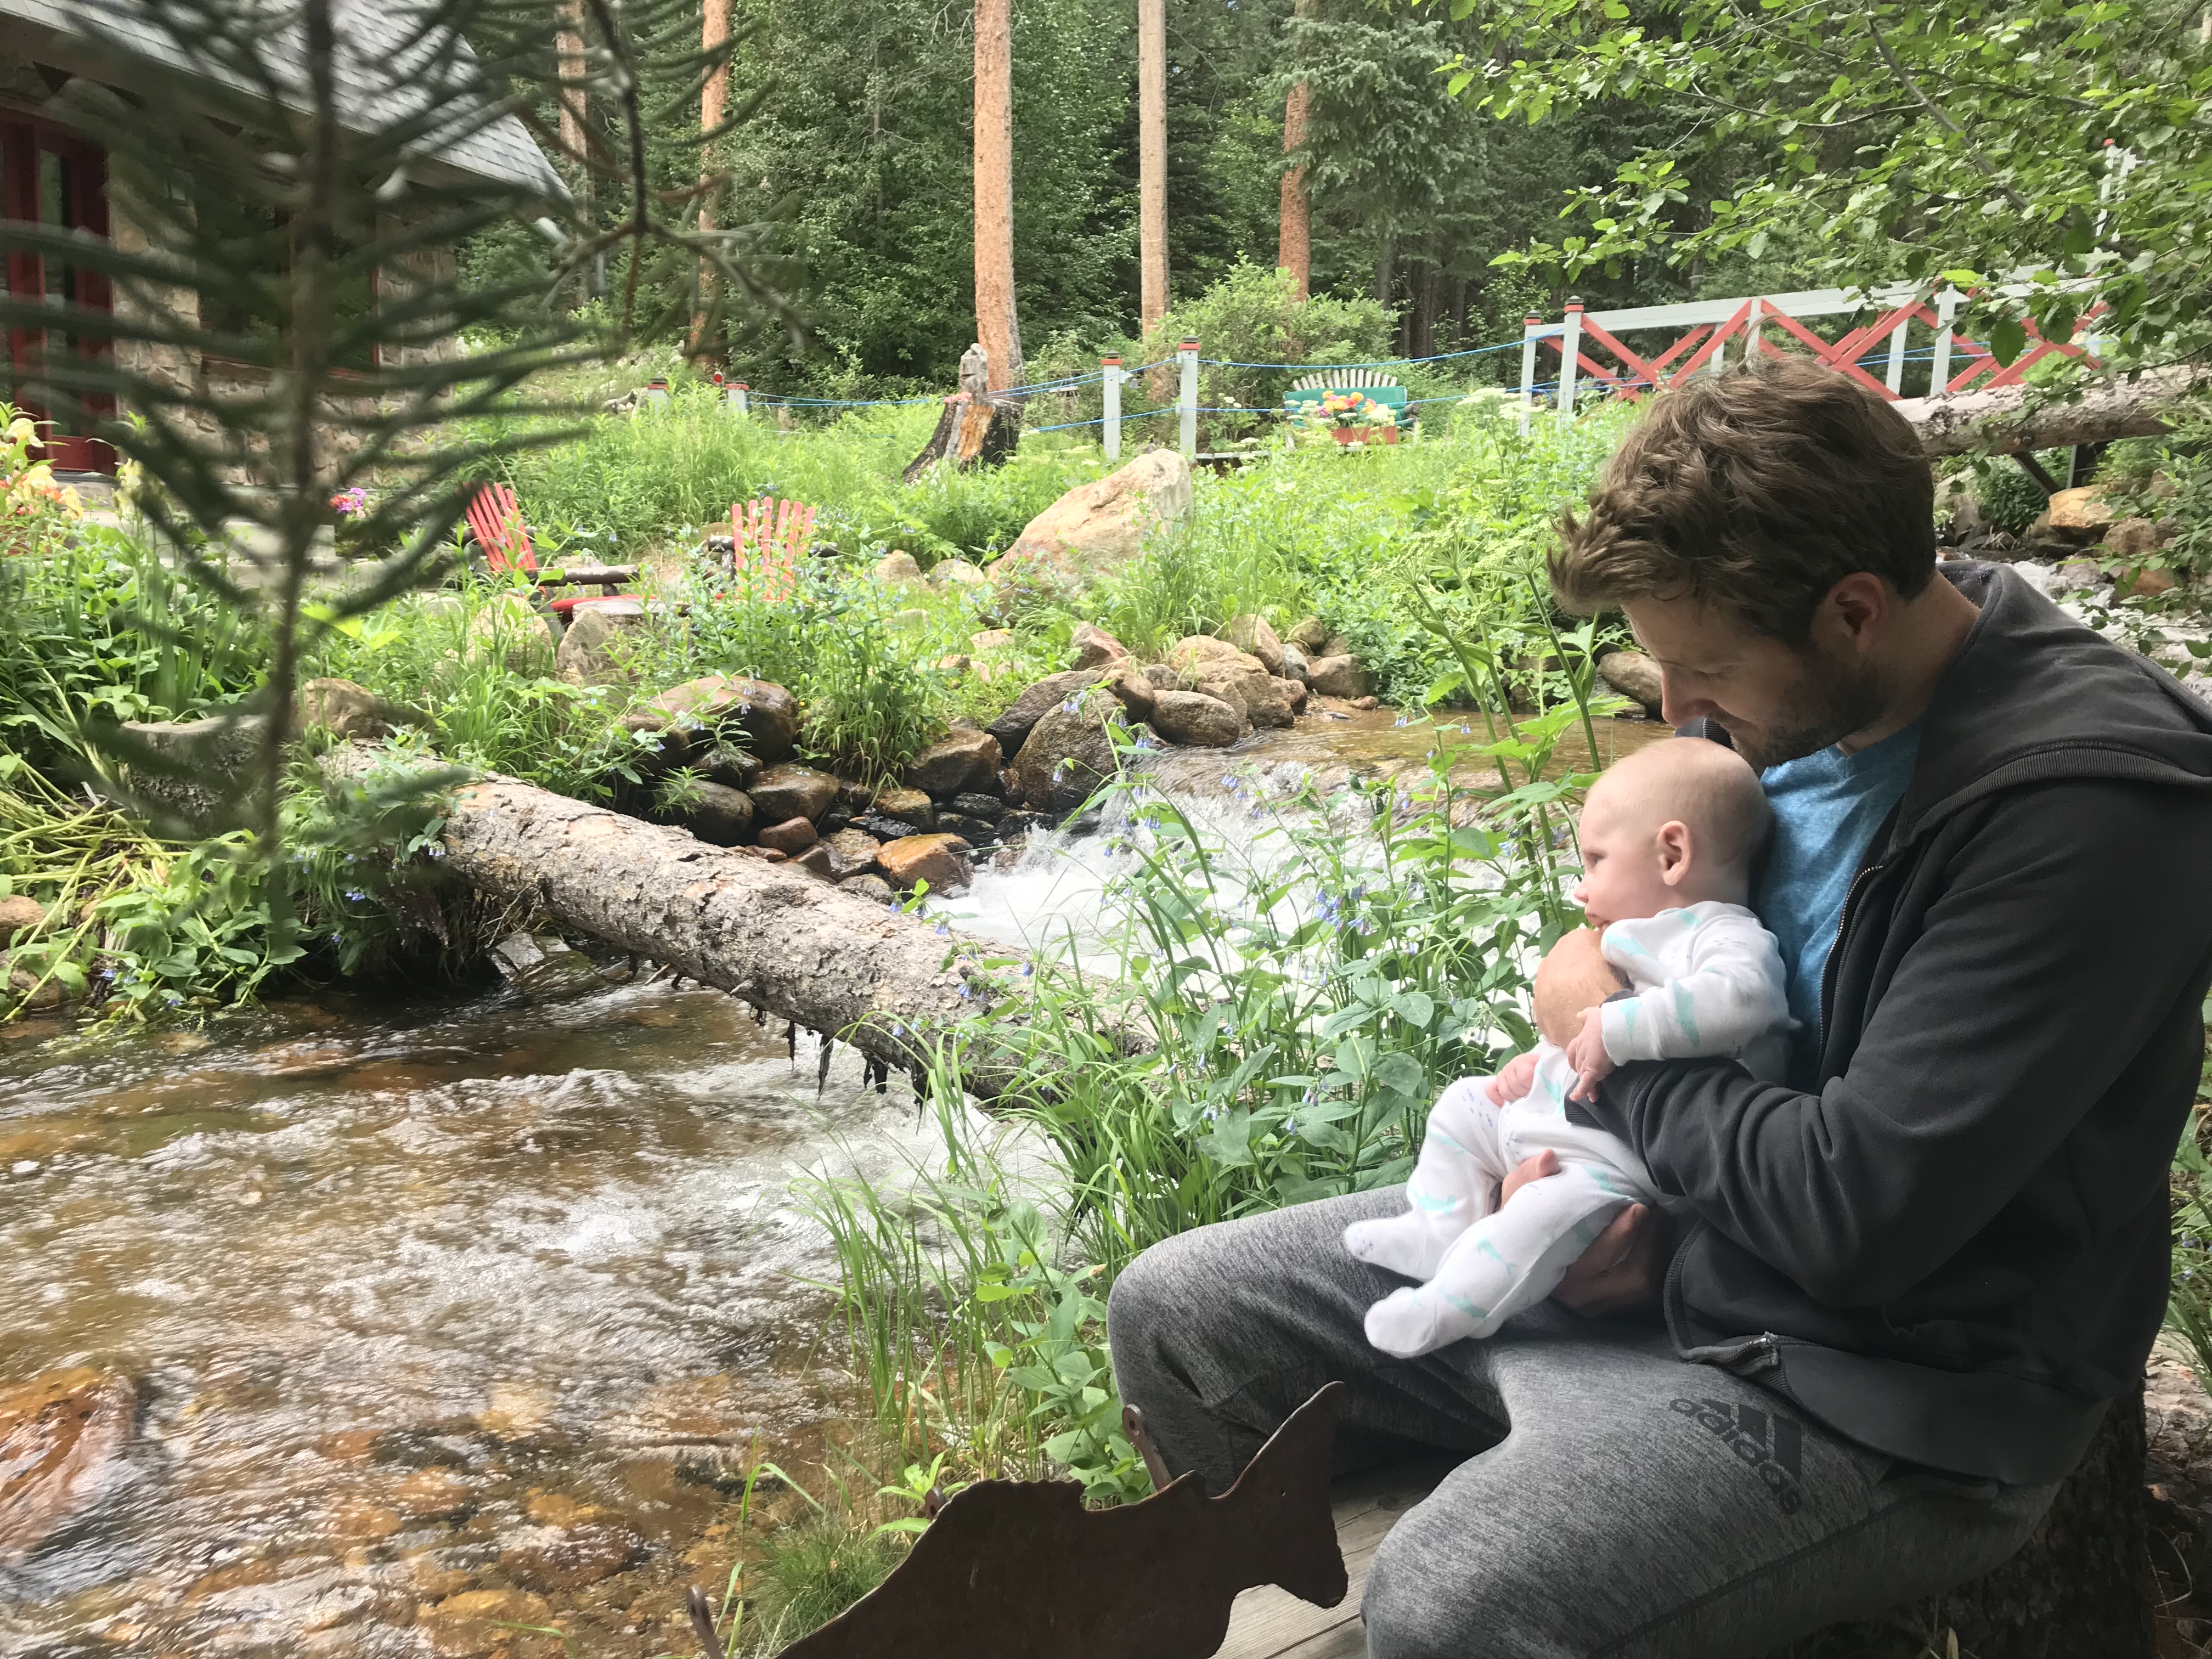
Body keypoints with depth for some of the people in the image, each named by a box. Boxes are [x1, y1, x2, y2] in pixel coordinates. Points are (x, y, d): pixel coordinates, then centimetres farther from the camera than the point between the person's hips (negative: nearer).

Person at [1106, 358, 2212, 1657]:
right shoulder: (1792, 691, 0)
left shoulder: (2089, 805, -25)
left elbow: (1856, 1215, -27)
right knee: (1172, 1311, 2)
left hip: (1884, 1375, -7)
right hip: (1661, 1230, 8)